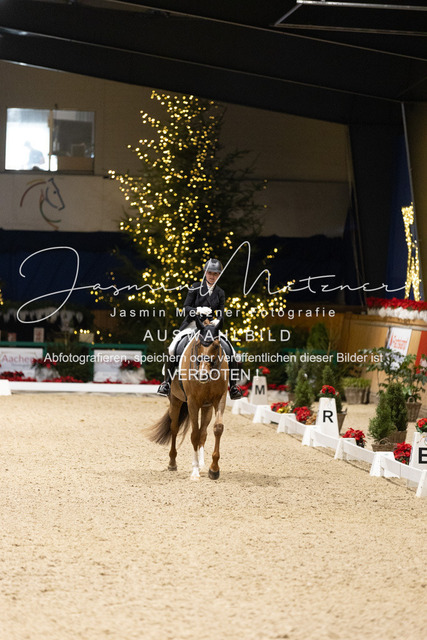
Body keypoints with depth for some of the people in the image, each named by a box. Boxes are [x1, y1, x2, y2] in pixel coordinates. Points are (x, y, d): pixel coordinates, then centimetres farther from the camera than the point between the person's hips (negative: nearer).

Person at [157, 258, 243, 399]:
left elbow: (221, 315, 6)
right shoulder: (196, 287, 1)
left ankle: (233, 387, -1)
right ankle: (167, 381, -14)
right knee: (173, 348, -28)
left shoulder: (220, 293, 9)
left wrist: (216, 321, -17)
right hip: (191, 324, -3)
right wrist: (198, 310, -25)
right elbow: (186, 308, -5)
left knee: (231, 352, -13)